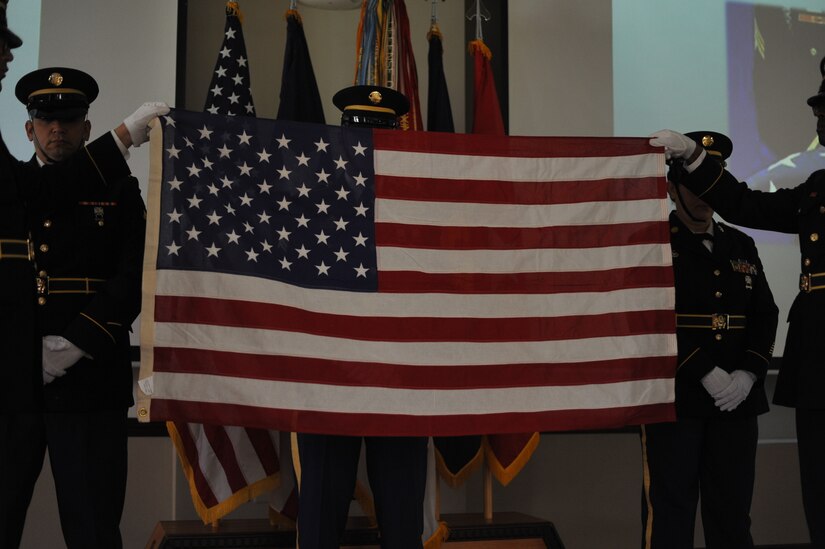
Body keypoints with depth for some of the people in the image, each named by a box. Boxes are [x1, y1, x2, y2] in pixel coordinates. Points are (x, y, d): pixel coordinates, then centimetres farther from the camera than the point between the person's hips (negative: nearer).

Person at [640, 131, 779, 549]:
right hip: (673, 397, -5)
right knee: (670, 510, 0)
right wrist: (705, 372, -16)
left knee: (733, 511, 10)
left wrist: (748, 374, -5)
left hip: (738, 398, 5)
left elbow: (764, 315, 11)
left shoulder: (741, 245, 16)